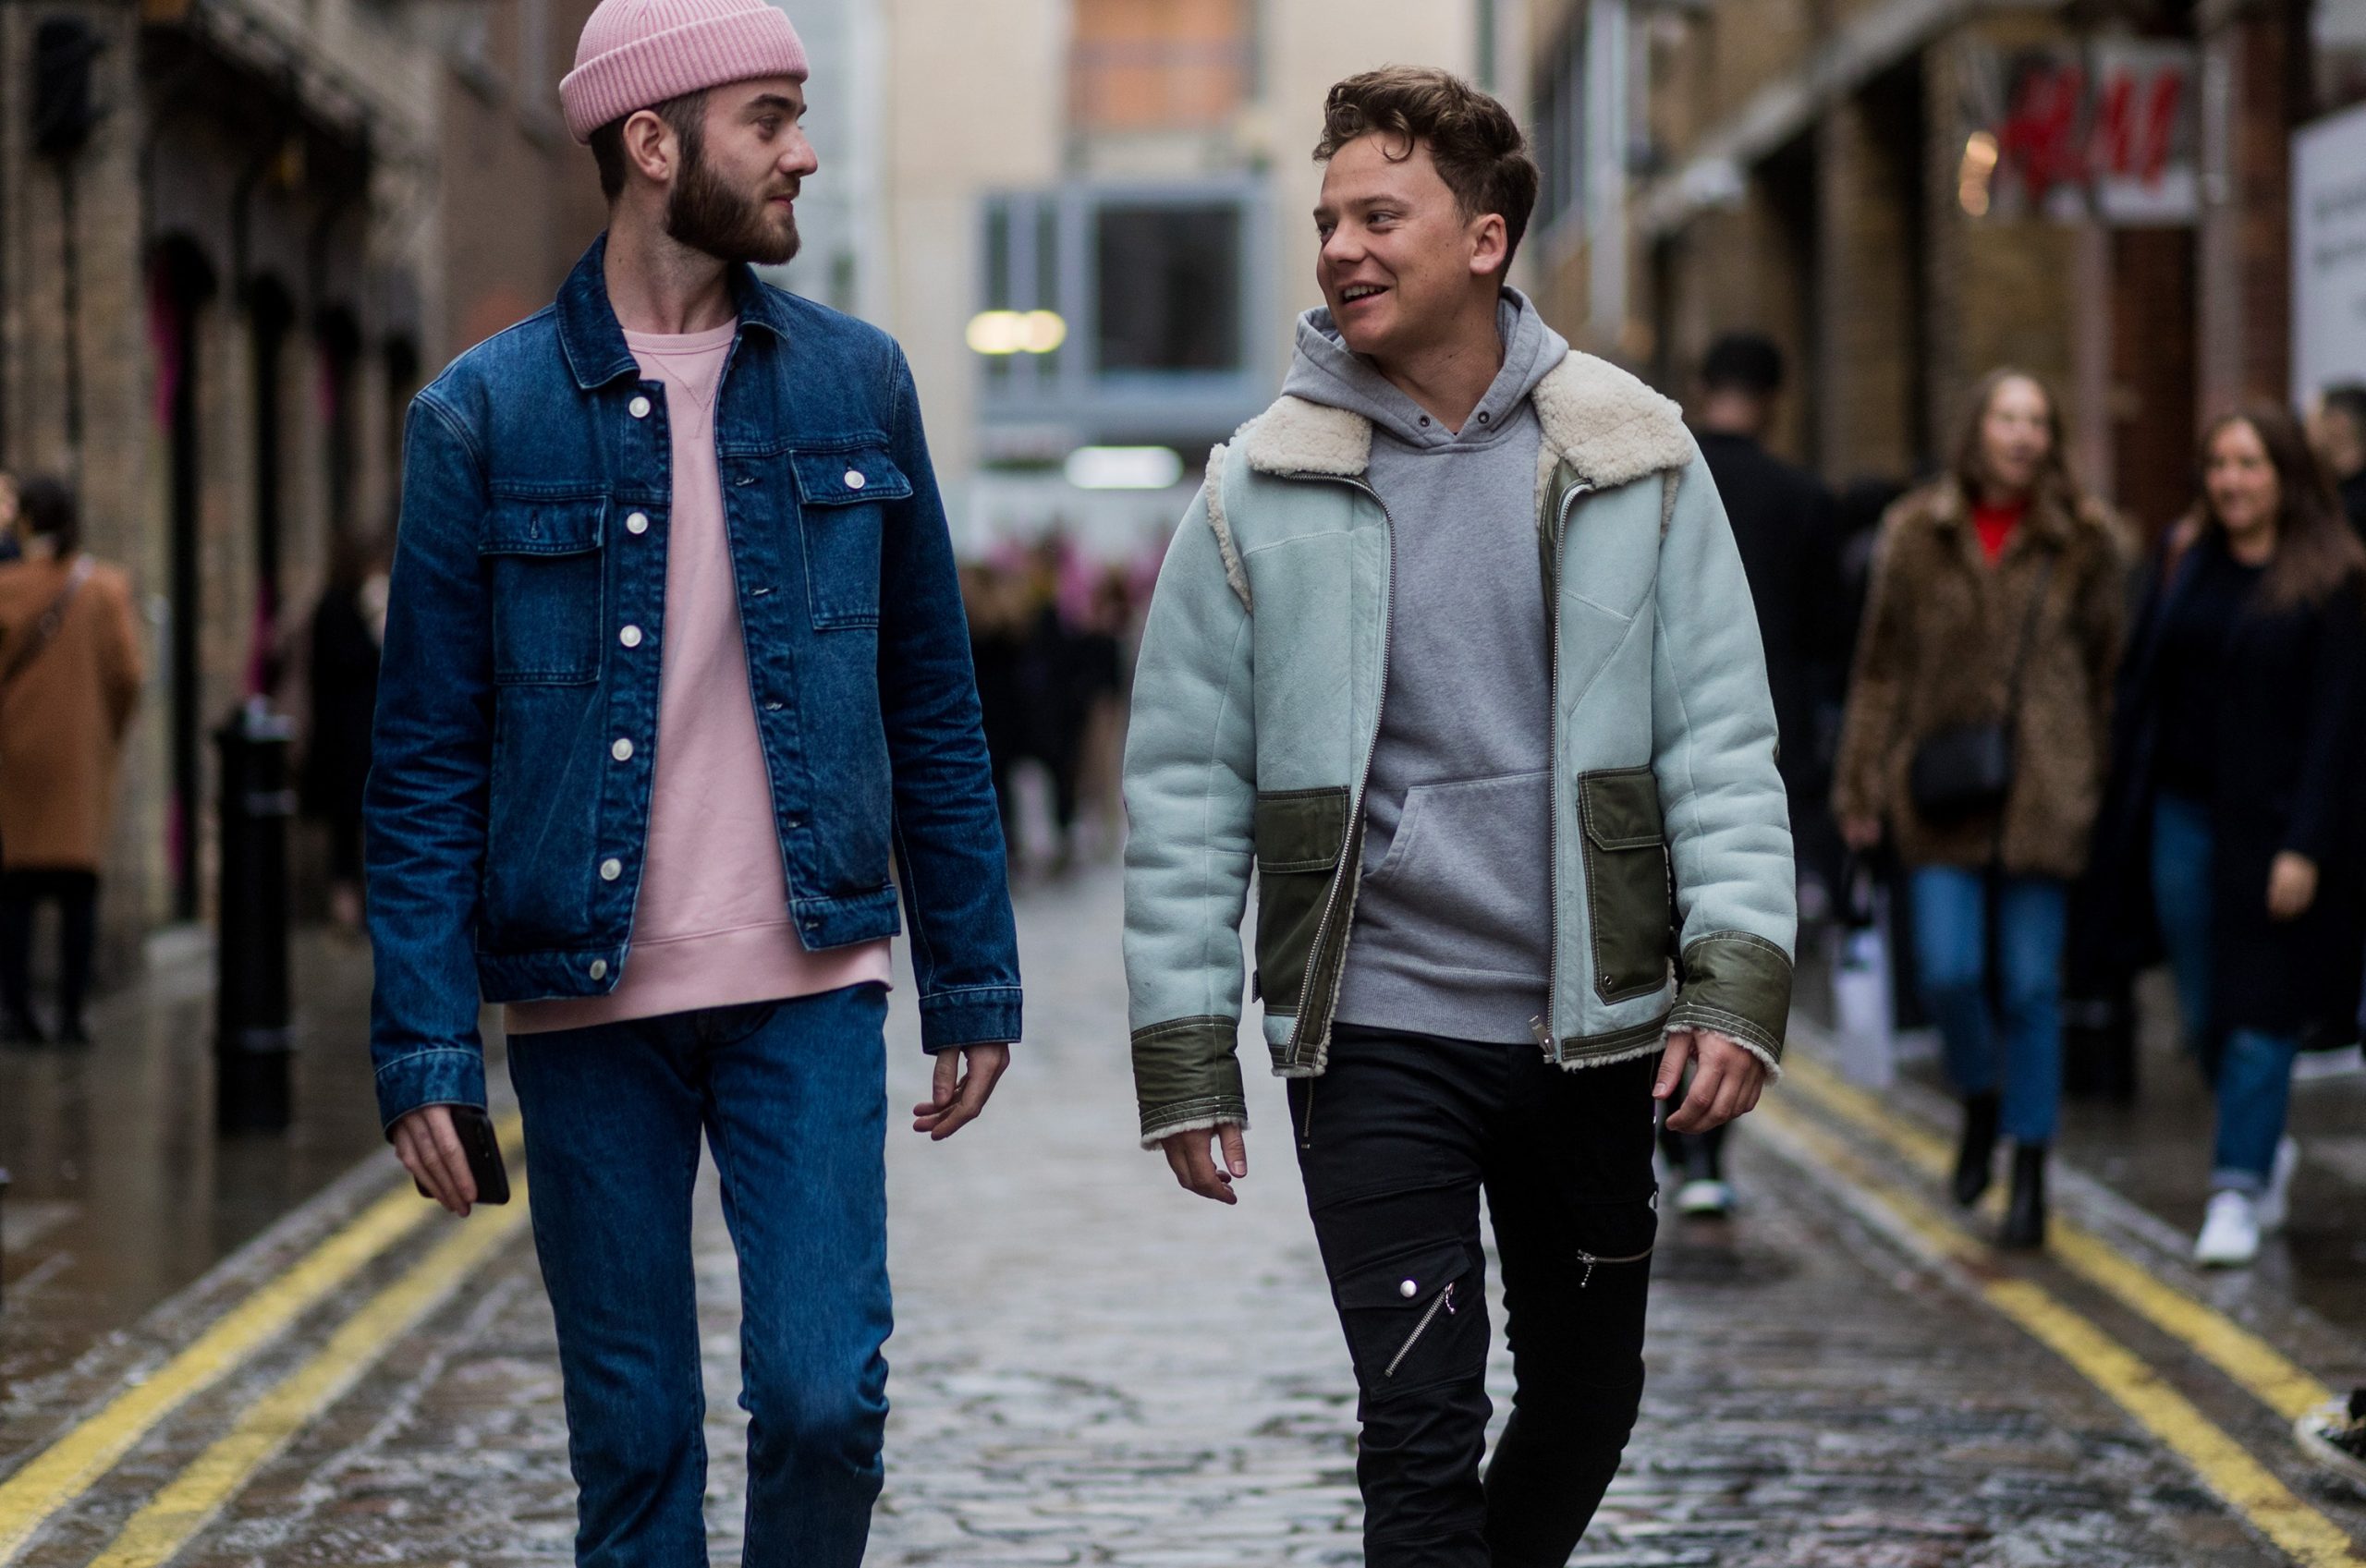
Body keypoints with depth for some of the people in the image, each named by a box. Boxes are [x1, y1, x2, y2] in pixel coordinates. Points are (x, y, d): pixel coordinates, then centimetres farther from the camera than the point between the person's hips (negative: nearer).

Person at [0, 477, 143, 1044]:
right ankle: (73, 1013, 1)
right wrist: (110, 739, 10)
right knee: (79, 888, 5)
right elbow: (126, 674, -5)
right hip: (84, 755, 2)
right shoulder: (108, 588, -2)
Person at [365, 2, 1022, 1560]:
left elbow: (933, 706, 11)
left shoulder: (857, 382, 6)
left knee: (824, 1396, -9)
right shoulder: (483, 418, -2)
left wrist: (975, 975, 8)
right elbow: (427, 762, -1)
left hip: (811, 989, 1)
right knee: (632, 1435, 6)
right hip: (587, 1008, -1)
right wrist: (426, 1045, -8)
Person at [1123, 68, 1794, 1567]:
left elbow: (1721, 739, 0)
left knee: (1587, 1404, 15)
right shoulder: (1263, 490, -1)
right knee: (1423, 1430, -7)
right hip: (1374, 1040, -2)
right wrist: (1185, 1050, -3)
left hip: (1590, 1028, 2)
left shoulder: (1631, 459, 1)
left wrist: (1737, 977, -12)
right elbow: (1187, 782, 1)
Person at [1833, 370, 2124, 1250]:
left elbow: (2108, 670, 8)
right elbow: (1882, 666, 7)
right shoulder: (1918, 534, 5)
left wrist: (2098, 788, 5)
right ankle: (1981, 1102, 24)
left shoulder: (2083, 541, 4)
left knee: (2032, 986, 1)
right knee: (1948, 972, -8)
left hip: (2043, 790, -1)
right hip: (1944, 789, 1)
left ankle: (2030, 1178, 11)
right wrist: (1862, 787, 2)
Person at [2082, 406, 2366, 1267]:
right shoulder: (2184, 557, 8)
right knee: (2203, 1012, 9)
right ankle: (2267, 1148, 32)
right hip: (2182, 811, 5)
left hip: (2270, 826, -5)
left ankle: (2237, 1193, 4)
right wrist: (2125, 818, 6)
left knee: (2259, 1015, -3)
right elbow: (2140, 685, 11)